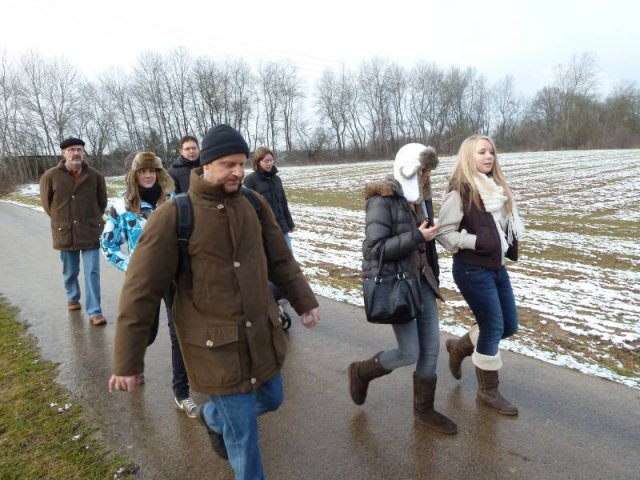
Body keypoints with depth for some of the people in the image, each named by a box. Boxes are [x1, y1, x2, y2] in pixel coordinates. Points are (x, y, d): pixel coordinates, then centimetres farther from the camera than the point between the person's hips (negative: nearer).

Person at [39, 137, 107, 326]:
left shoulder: (95, 176, -4)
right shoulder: (51, 176, -6)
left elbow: (102, 202, 10)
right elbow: (46, 202, 8)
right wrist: (61, 220, 10)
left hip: (90, 232, -1)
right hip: (65, 233, 1)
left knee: (92, 273, -2)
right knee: (70, 272, 17)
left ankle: (95, 312, 3)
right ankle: (72, 298, 43)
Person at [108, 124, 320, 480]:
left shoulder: (254, 204, 0)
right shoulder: (173, 215, -16)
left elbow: (280, 260, 11)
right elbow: (140, 291, -13)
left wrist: (304, 301, 11)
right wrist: (127, 362, -11)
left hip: (262, 332, 6)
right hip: (216, 344, -6)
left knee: (271, 399, 24)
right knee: (243, 431, 6)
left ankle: (212, 416, 53)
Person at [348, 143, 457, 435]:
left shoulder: (420, 197, 8)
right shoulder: (383, 200, -15)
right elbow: (375, 249, -20)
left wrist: (433, 278, 17)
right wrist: (417, 237, -23)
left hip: (420, 280, 8)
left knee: (431, 348, 9)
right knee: (409, 353, -3)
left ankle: (424, 409, 29)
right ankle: (361, 372, 25)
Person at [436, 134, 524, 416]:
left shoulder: (496, 188, 9)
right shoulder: (460, 191, -15)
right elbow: (444, 233, -15)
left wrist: (509, 245, 4)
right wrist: (476, 242, -22)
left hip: (496, 267, 8)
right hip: (472, 270, -8)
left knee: (510, 326, 15)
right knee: (493, 328, 1)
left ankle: (460, 346, 37)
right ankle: (488, 392, 20)